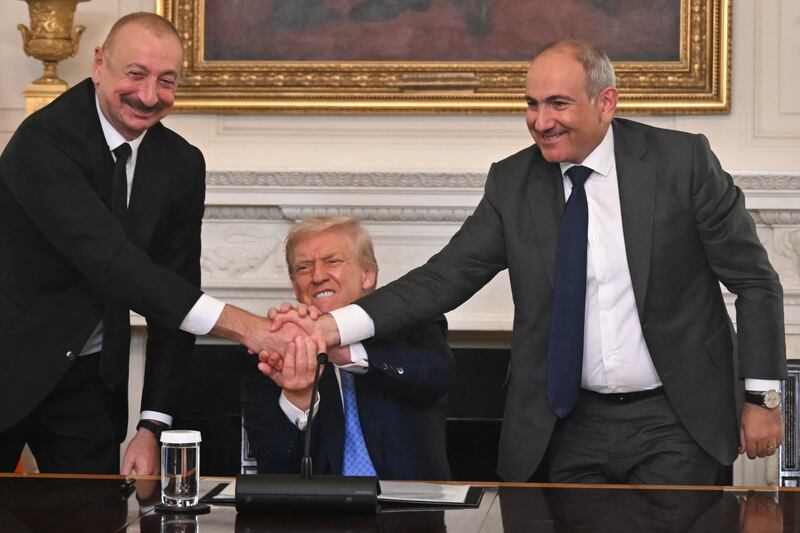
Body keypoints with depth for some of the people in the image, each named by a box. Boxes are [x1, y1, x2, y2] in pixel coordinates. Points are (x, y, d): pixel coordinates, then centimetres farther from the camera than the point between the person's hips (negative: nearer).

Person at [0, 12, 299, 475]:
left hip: (90, 380, 5)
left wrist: (153, 427, -7)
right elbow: (108, 260, -32)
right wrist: (237, 324, -39)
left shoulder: (182, 165, -1)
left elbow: (175, 291, 1)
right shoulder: (44, 141, -21)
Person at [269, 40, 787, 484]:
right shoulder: (512, 183, 1)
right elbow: (445, 277, -4)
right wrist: (335, 325, -18)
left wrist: (763, 397, -3)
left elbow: (755, 280, -1)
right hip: (573, 426, 3)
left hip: (675, 425, -3)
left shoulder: (681, 160, -7)